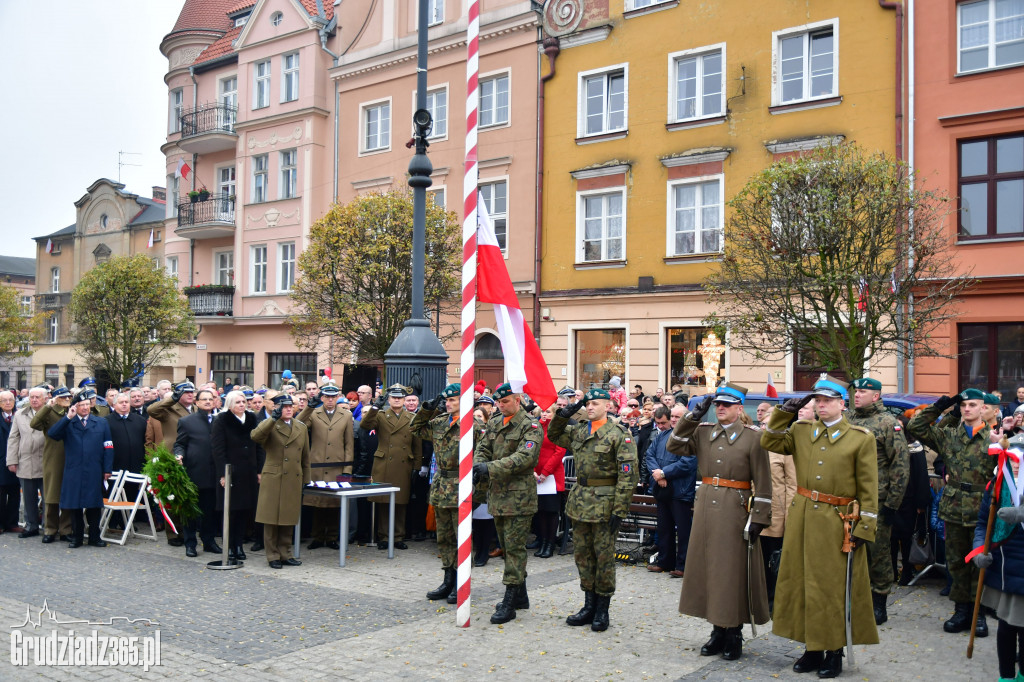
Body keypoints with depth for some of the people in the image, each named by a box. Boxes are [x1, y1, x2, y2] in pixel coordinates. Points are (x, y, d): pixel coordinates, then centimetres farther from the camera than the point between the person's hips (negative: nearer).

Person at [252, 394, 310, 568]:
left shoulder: (301, 427, 13)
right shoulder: (269, 425, -1)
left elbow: (305, 456, 17)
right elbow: (255, 436, -25)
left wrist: (306, 480, 14)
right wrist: (274, 418, -28)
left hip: (294, 481, 4)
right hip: (273, 480, -4)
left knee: (289, 520, 10)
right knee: (272, 520, 1)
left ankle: (285, 554, 20)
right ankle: (273, 556, 11)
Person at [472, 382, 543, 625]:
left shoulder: (531, 426, -10)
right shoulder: (493, 424, 13)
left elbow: (524, 457, -22)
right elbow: (482, 448, 9)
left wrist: (491, 468, -30)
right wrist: (477, 467, -14)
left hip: (519, 495, -8)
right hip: (497, 494, 8)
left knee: (514, 547, -6)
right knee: (506, 546, 15)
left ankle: (510, 601, -2)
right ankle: (520, 595, 27)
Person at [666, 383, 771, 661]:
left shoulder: (752, 438, -4)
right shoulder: (702, 433, 9)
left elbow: (763, 484, -5)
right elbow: (674, 446, -1)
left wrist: (758, 518, -10)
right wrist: (694, 415, -4)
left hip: (735, 511, -5)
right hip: (706, 508, 5)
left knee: (733, 570, 1)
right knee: (708, 567, 9)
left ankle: (734, 635, 14)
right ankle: (718, 630, 21)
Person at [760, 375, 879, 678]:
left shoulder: (861, 438, -3)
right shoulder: (802, 431, 8)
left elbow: (868, 489, -5)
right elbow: (769, 442, 6)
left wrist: (864, 528, -10)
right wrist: (786, 410, 1)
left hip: (838, 524, -4)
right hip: (802, 519, 4)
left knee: (835, 588, 2)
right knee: (803, 583, 9)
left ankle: (834, 652, 15)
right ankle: (812, 648, 22)